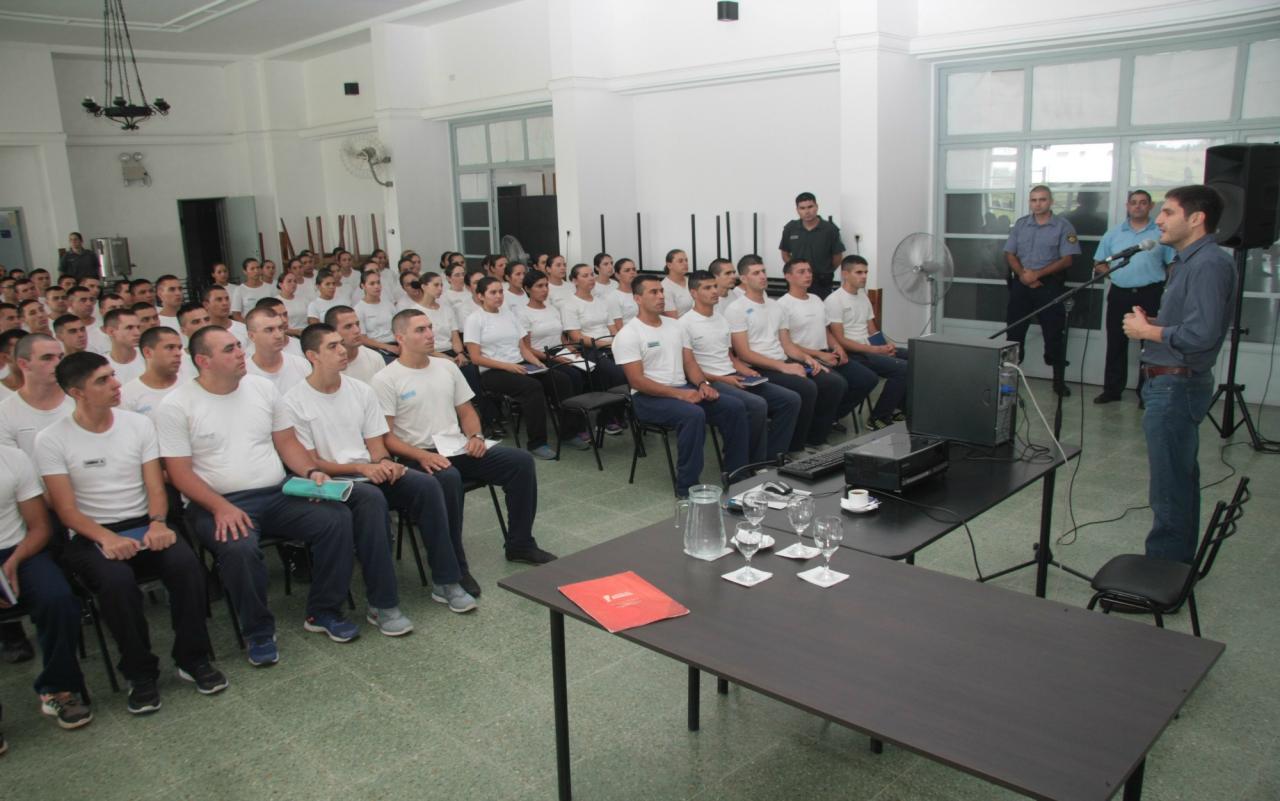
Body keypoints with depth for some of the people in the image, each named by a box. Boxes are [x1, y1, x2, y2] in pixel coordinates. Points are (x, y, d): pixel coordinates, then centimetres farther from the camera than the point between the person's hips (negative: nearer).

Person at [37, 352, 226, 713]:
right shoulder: (51, 440, -2)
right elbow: (67, 510, -7)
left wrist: (157, 523, -18)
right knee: (117, 580, -34)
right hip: (90, 536, -2)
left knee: (185, 562, -28)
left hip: (144, 525, 3)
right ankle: (140, 674, -14)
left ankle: (193, 659, -10)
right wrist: (106, 538, -25)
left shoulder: (139, 424, 6)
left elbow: (155, 487, 3)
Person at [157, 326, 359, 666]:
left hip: (278, 494, 5)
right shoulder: (176, 406, -2)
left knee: (337, 517, -18)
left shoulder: (262, 387, 12)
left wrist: (311, 471, -4)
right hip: (218, 503, -4)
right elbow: (180, 472, -6)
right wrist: (221, 507, -20)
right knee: (239, 548, -36)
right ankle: (259, 632, -9)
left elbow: (286, 442, 15)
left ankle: (323, 611, 0)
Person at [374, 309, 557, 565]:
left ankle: (520, 544, 0)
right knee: (448, 478, -40)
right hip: (419, 456, -6)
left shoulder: (447, 367, 13)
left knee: (522, 461, -10)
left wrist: (475, 436, -2)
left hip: (459, 449, 6)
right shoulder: (386, 379, -6)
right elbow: (385, 436, -10)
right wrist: (421, 456, -24)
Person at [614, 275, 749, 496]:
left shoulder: (674, 325, 13)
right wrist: (678, 394, -23)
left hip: (683, 389, 7)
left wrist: (703, 383, -10)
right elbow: (637, 381, -16)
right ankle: (687, 487, -26)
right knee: (693, 414, -36)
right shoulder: (628, 335, -10)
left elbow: (689, 362, 13)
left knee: (735, 407, -11)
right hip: (649, 397, -7)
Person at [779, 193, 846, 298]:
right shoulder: (790, 228, 0)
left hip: (822, 283, -2)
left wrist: (825, 272, 8)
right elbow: (785, 253, 13)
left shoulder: (830, 229, -7)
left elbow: (837, 256, 1)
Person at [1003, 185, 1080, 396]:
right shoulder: (1021, 224, 10)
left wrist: (1037, 274, -15)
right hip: (1021, 284, 3)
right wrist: (1022, 274, -11)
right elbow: (1009, 254, 7)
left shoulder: (1063, 227, -1)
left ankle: (1059, 380, 8)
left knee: (1054, 333, 0)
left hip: (1049, 285, -3)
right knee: (1015, 331, 6)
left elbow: (1066, 260, -7)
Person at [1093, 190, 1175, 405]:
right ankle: (1112, 389, 16)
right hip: (1120, 294, 2)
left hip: (1151, 295, -2)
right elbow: (1099, 265, 13)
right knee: (1116, 344, 7)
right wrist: (1112, 273, -5)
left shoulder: (1161, 234, 4)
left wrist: (1169, 290, -9)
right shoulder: (1113, 234, 11)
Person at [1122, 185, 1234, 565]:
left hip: (1177, 386, -11)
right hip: (1172, 383, 11)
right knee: (1181, 479, 20)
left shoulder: (1209, 264, -19)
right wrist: (1149, 322, 6)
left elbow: (1201, 334, -27)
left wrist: (1146, 331, -14)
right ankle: (1180, 560, 33)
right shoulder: (1188, 261, 15)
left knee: (1169, 488, -4)